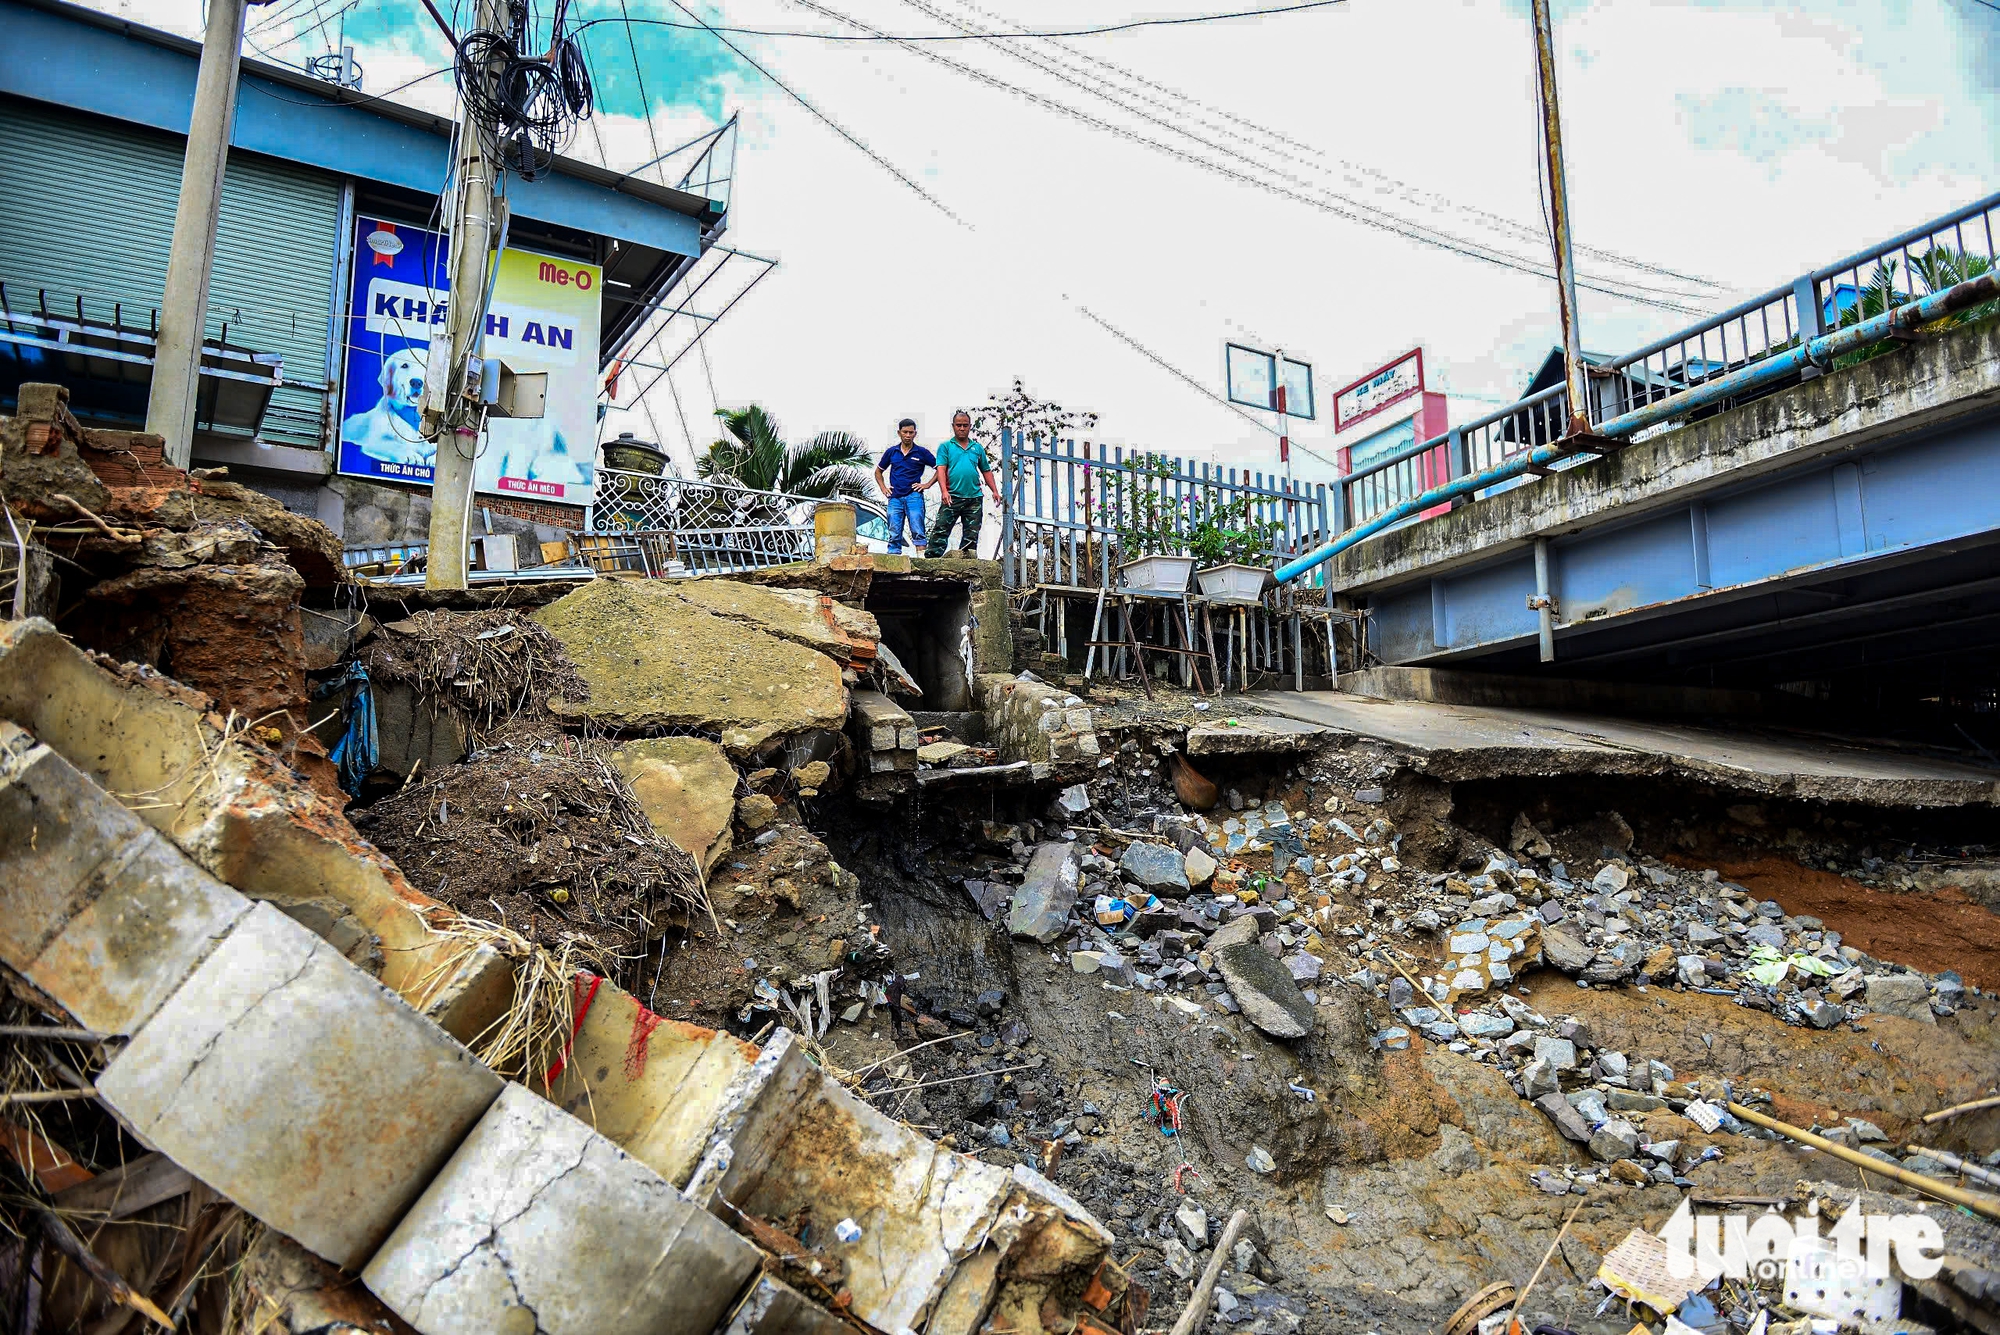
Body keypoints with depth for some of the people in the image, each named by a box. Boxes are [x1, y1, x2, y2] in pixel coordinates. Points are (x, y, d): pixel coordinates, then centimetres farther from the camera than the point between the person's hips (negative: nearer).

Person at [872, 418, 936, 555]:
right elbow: (878, 471, 23)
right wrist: (883, 488, 10)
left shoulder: (922, 452, 3)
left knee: (918, 532, -8)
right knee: (894, 535, 3)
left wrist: (928, 484, -1)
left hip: (914, 496, -3)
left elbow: (940, 468, 6)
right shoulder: (891, 452, 11)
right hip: (895, 498, 3)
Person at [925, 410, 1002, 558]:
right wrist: (944, 491, -19)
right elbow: (941, 469, -5)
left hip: (974, 498, 4)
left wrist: (995, 491, 9)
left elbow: (986, 471, 19)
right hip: (952, 497, -3)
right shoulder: (946, 446, 6)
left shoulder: (978, 448, 17)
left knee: (972, 534, 5)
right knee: (941, 530, -9)